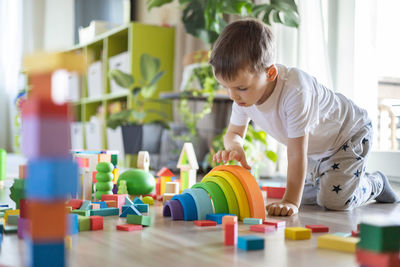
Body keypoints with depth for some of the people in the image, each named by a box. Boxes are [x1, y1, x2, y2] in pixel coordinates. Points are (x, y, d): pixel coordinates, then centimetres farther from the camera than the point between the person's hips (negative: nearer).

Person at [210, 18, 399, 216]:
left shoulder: (294, 90, -43)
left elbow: (297, 153, -39)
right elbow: (234, 133, -8)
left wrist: (290, 202, -37)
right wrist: (234, 147, -32)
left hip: (350, 132, -7)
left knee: (334, 200, -17)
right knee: (305, 194, 8)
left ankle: (375, 183, 13)